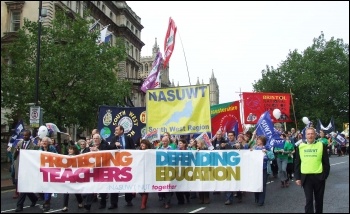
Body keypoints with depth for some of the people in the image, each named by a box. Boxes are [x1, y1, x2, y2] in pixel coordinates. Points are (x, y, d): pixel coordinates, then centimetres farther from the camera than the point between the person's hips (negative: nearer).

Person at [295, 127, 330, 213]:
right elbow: (297, 163, 5)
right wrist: (297, 177, 0)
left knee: (319, 200, 15)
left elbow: (326, 163, 1)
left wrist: (325, 175, -6)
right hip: (306, 177, 0)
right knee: (309, 200, -1)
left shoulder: (321, 145, -1)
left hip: (319, 177, 0)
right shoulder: (300, 146, 2)